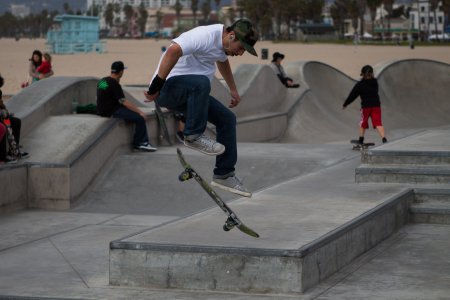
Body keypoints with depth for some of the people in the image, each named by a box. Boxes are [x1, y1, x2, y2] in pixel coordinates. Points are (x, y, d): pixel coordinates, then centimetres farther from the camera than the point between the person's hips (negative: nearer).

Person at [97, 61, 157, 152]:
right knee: (140, 118, -14)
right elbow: (124, 102, -19)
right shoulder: (113, 84, -18)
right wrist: (139, 111, -14)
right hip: (111, 112, -10)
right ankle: (138, 144, 1)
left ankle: (144, 142, 13)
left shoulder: (102, 81, 10)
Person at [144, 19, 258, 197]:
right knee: (201, 82, -37)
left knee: (227, 118, 6)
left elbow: (222, 60, 35)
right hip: (168, 87, -10)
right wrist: (156, 87, -35)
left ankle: (224, 175, 10)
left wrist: (233, 89, 38)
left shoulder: (222, 42, 10)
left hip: (192, 94, 10)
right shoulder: (206, 36, -22)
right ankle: (193, 136, -22)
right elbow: (173, 50, -37)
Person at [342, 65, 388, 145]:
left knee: (363, 123, 17)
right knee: (378, 123, -5)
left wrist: (345, 104, 11)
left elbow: (352, 95, 0)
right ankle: (383, 138, -22)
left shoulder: (359, 85, -6)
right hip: (376, 105, 2)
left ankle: (361, 140, 27)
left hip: (366, 106, -2)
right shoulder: (375, 82, 6)